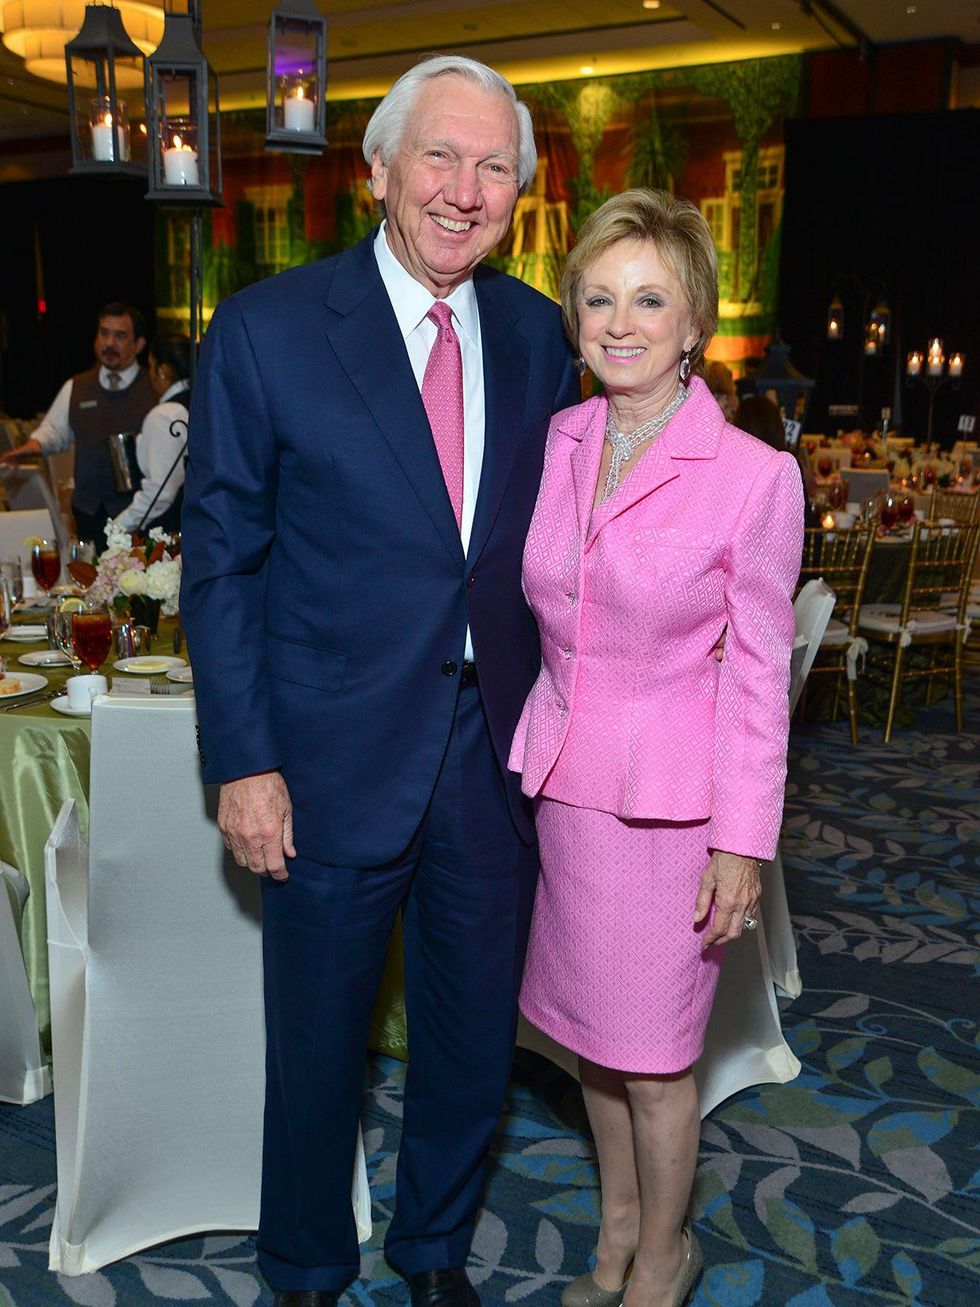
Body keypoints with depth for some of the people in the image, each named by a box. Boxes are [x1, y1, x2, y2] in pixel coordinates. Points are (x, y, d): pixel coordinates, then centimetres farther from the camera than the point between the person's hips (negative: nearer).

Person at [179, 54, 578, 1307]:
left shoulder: (536, 333, 3)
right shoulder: (265, 330, -9)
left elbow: (546, 535, 9)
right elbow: (219, 560, -7)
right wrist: (243, 762, -11)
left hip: (497, 748, 4)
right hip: (335, 763, -3)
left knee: (475, 1037, 18)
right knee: (317, 1040, 15)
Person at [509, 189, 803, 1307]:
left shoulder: (754, 475, -13)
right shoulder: (555, 443, 1)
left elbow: (758, 672, -9)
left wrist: (744, 841, -9)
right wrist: (528, 753, 12)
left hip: (668, 794, -5)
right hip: (561, 777, 5)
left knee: (651, 1056, 10)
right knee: (592, 1031, 20)